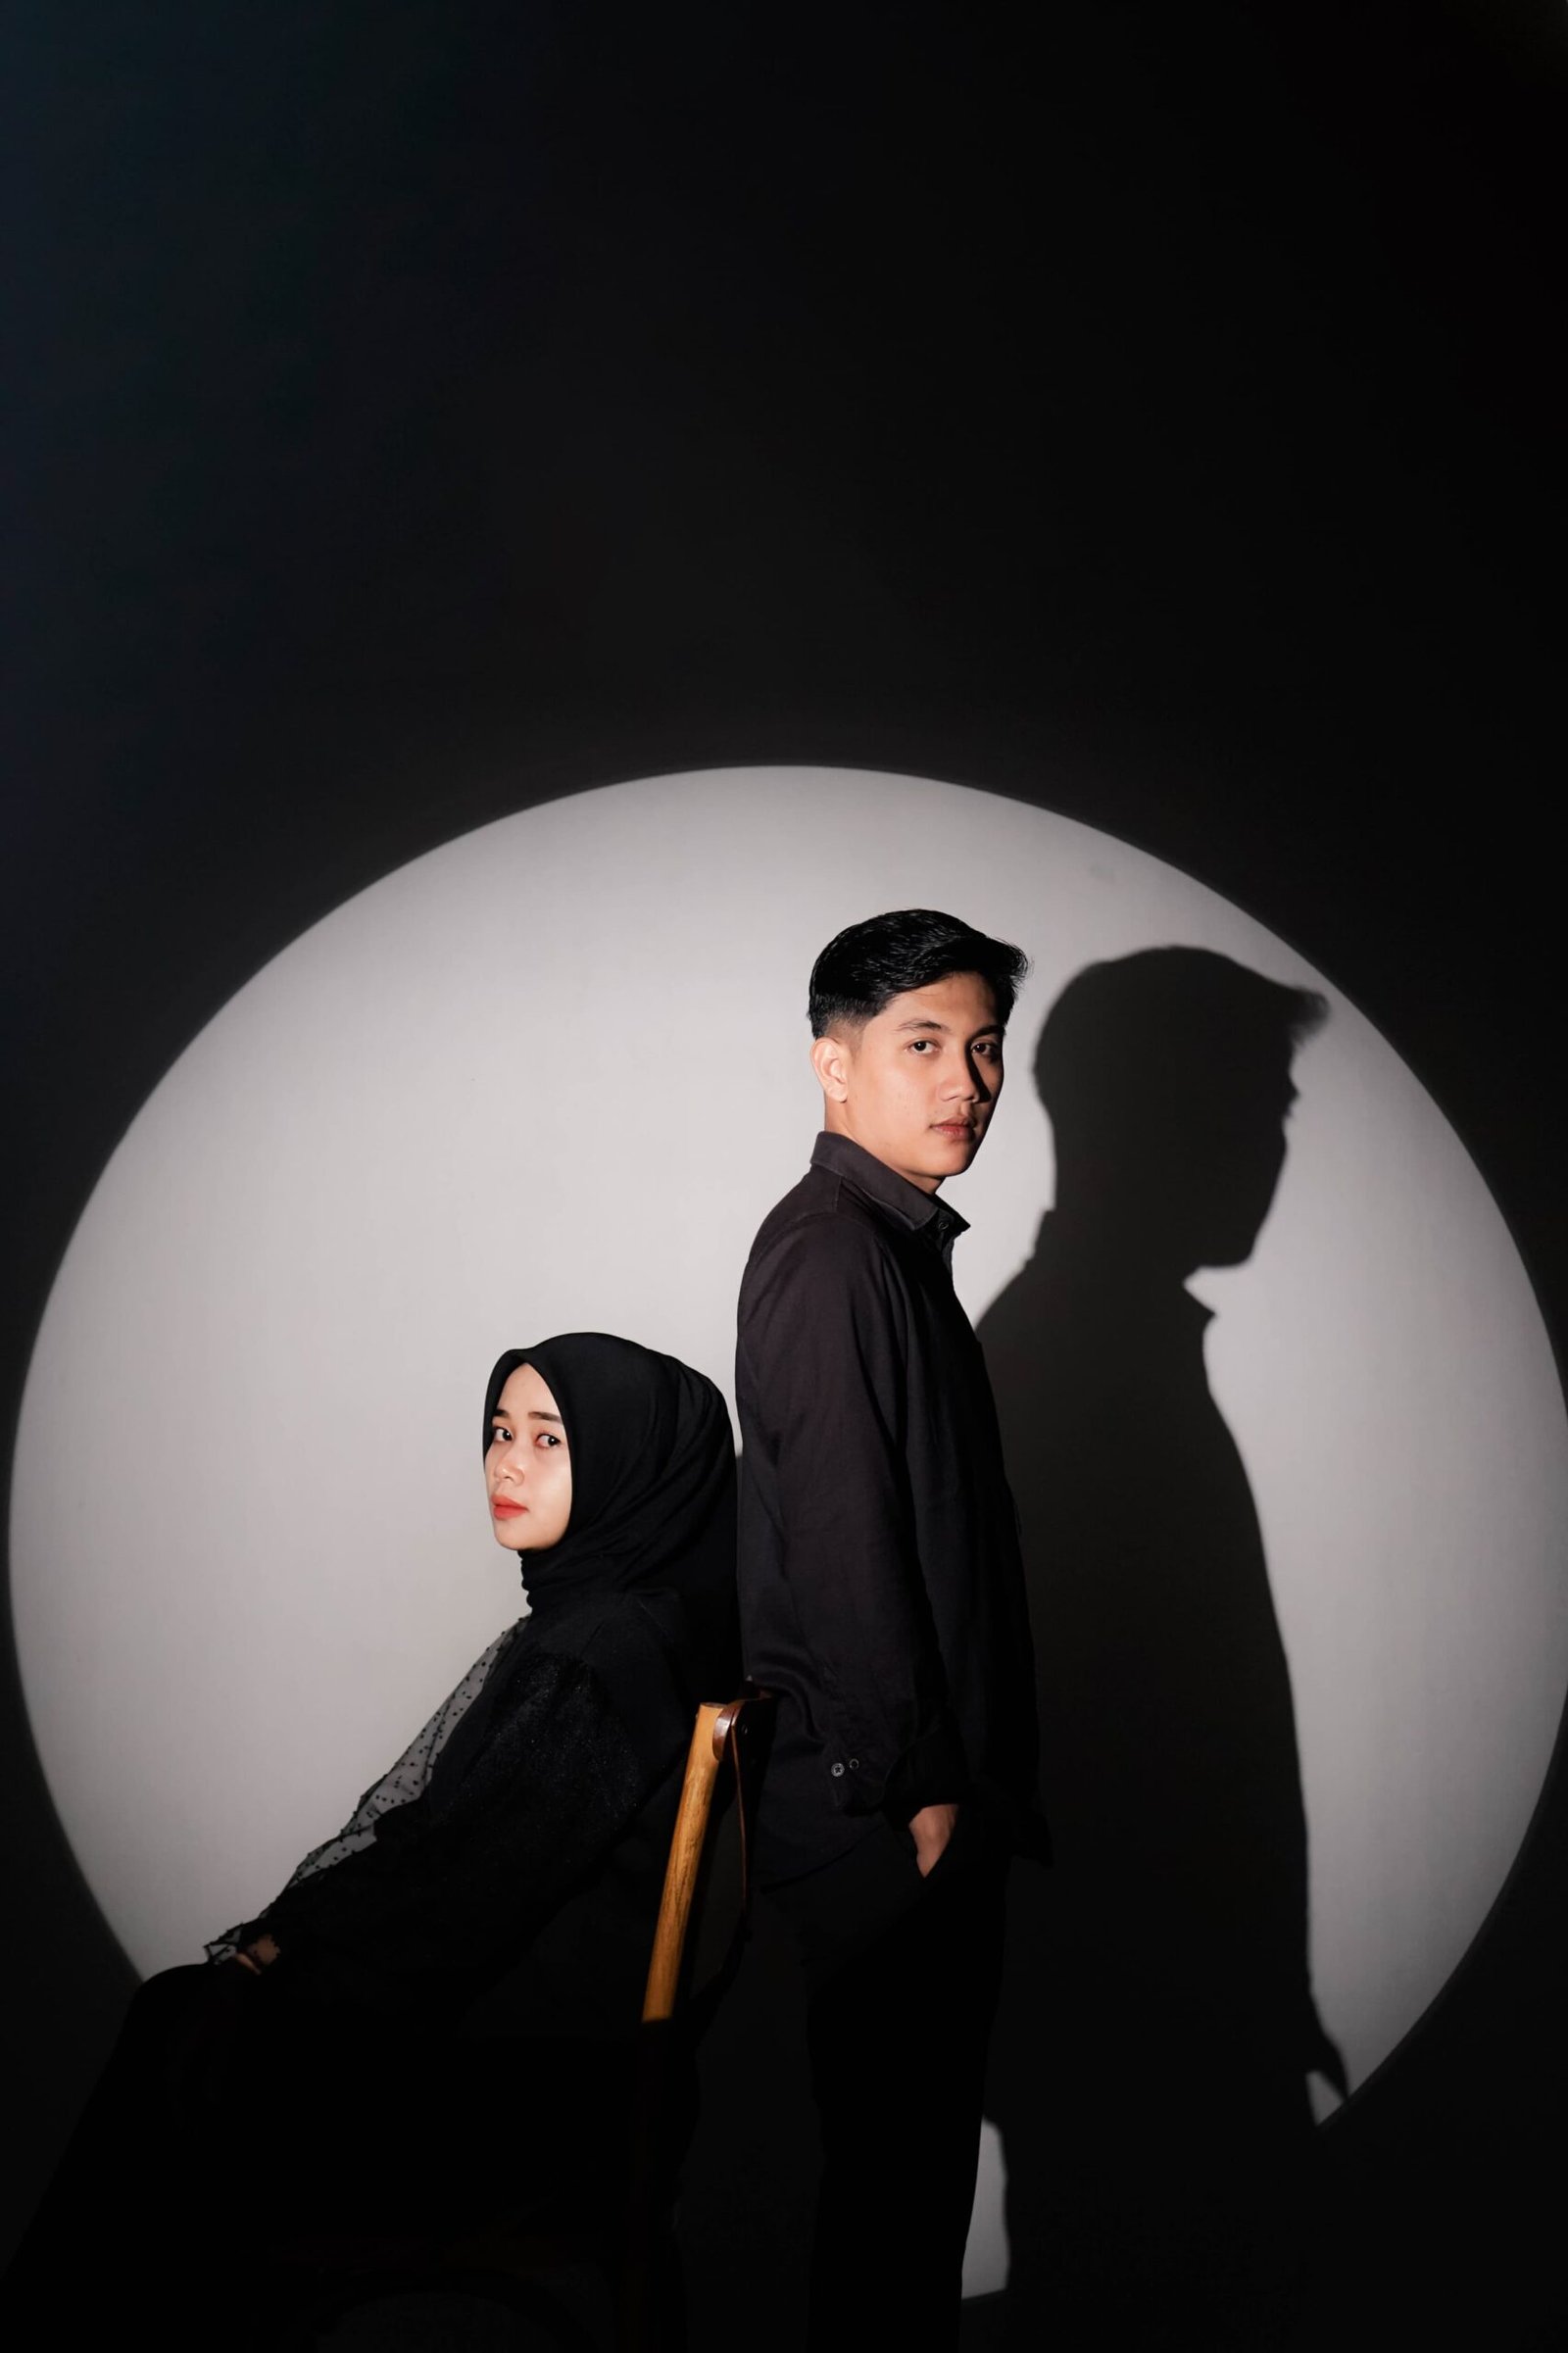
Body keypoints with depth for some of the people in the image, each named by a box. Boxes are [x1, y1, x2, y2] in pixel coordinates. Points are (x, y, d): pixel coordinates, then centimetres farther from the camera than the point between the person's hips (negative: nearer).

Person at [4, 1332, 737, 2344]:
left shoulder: (620, 1644, -20)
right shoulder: (589, 1615, 9)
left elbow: (466, 1880, -18)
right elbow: (451, 1837, 13)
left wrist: (287, 1945, -5)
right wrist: (293, 1938, 4)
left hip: (522, 2083, -8)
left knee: (188, 2048, -2)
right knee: (177, 2014, 4)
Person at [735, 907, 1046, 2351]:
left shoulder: (899, 1249, 17)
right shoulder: (831, 1252, -15)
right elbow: (840, 1541, -21)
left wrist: (980, 1778, 17)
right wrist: (918, 1786, -18)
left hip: (933, 1797, 10)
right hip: (881, 1813, -10)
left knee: (922, 2139, 17)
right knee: (894, 2150, -1)